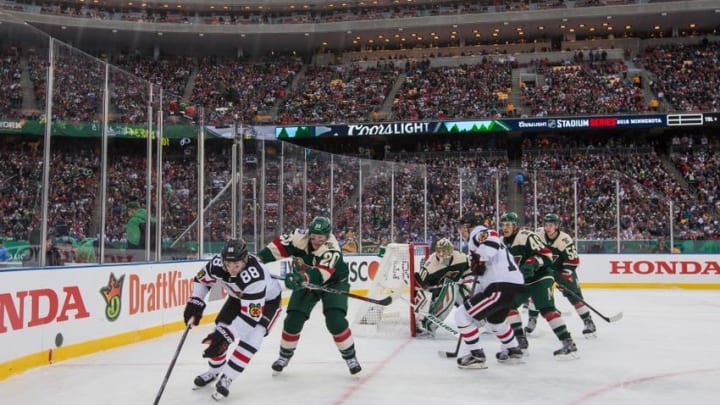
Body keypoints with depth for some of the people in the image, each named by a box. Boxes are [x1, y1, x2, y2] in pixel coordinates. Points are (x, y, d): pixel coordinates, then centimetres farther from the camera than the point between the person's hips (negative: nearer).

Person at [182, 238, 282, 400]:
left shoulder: (254, 276, -45)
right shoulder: (218, 263, -28)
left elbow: (251, 315, -43)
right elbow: (202, 279, -6)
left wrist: (227, 335, -48)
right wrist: (195, 302, -18)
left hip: (267, 300, -6)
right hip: (239, 296, 6)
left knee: (250, 338, -22)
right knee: (219, 331, 4)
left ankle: (226, 379, -10)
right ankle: (214, 371, 28)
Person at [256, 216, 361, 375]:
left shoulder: (332, 249, -34)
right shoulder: (300, 237, -23)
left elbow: (320, 274, -47)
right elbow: (279, 246, -13)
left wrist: (303, 278, -65)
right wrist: (259, 258, -25)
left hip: (333, 282, -4)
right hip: (306, 283, 4)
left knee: (335, 320, -20)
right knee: (293, 320, -4)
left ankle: (350, 357, -1)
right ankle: (284, 355, 20)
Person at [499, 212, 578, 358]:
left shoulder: (527, 236, -16)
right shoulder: (503, 242, 9)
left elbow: (546, 254, -21)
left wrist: (532, 263, -35)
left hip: (540, 278, -9)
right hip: (521, 281, 9)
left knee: (547, 309, -19)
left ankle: (569, 344, -20)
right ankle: (521, 340, 12)